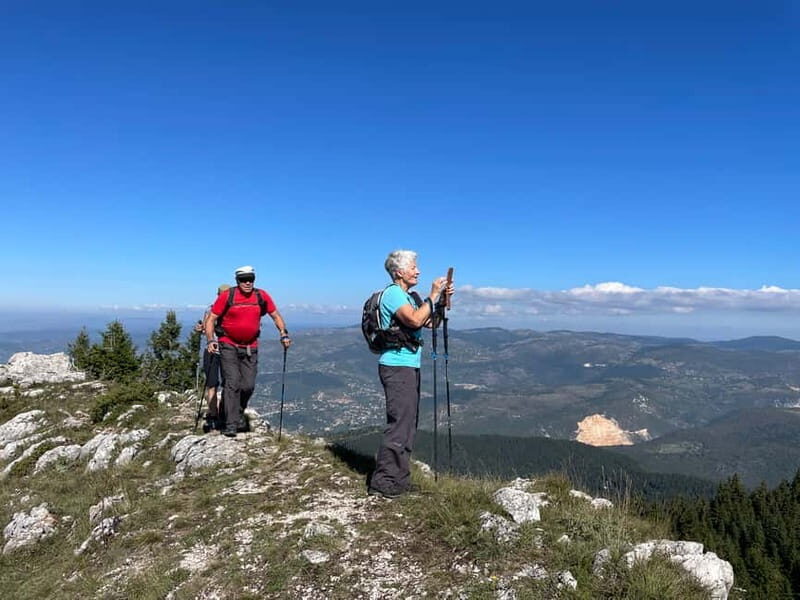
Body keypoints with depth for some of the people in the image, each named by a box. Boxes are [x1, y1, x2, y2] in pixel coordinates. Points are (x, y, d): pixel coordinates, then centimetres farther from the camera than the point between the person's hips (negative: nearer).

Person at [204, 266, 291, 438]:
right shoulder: (226, 296, -9)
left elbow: (276, 316, 11)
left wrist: (284, 334, -2)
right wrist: (210, 340, -17)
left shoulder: (262, 296, -1)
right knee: (232, 384, -9)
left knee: (248, 385, 1)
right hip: (228, 346, -3)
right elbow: (211, 319, -5)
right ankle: (231, 425, -3)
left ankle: (238, 415, 27)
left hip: (250, 348, 3)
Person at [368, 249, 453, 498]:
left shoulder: (409, 296, 18)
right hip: (397, 367, -10)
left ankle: (399, 479, 22)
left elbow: (430, 323, 19)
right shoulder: (393, 293, -11)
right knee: (399, 424, -11)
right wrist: (432, 296, -17)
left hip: (410, 366, 10)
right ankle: (382, 483, -5)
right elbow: (415, 321, -26)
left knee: (408, 424, 13)